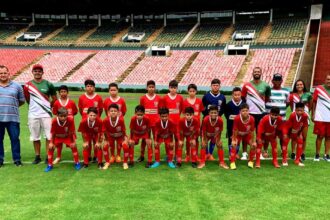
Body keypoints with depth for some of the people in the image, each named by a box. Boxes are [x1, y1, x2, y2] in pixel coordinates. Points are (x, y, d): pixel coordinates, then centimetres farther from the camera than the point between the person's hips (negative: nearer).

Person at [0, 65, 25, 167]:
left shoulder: (17, 86, 6)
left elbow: (22, 101, 12)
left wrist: (12, 107, 5)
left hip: (13, 118, -1)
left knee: (15, 138, 1)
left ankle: (17, 159, 12)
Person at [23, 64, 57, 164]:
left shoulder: (48, 84, 0)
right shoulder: (27, 85, 2)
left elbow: (55, 99, 8)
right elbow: (27, 100, 13)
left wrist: (48, 106, 5)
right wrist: (34, 106, 8)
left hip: (46, 114, -1)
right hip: (33, 115, 1)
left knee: (49, 136, -1)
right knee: (35, 137, 9)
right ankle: (37, 156, 20)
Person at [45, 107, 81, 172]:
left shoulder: (70, 120, -33)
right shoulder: (54, 121, -31)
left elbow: (72, 132, -21)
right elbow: (52, 133, -17)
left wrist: (73, 142, -17)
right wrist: (51, 143, -12)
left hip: (67, 137, -1)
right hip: (57, 137, 1)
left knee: (74, 146, -16)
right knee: (51, 148, -11)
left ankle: (77, 163, 4)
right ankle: (50, 165, 9)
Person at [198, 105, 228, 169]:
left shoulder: (220, 120, -33)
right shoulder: (205, 120, -37)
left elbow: (219, 132, -16)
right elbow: (204, 131, -22)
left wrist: (218, 140, -12)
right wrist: (205, 141, -15)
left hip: (215, 134, 1)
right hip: (207, 134, -1)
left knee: (220, 145, -9)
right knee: (203, 145, -15)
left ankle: (222, 162, 5)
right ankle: (202, 162, -2)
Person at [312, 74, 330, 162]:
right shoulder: (318, 89, -2)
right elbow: (314, 102, 3)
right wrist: (313, 114, -1)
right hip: (320, 118, -3)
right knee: (320, 136, 2)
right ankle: (317, 154, 12)